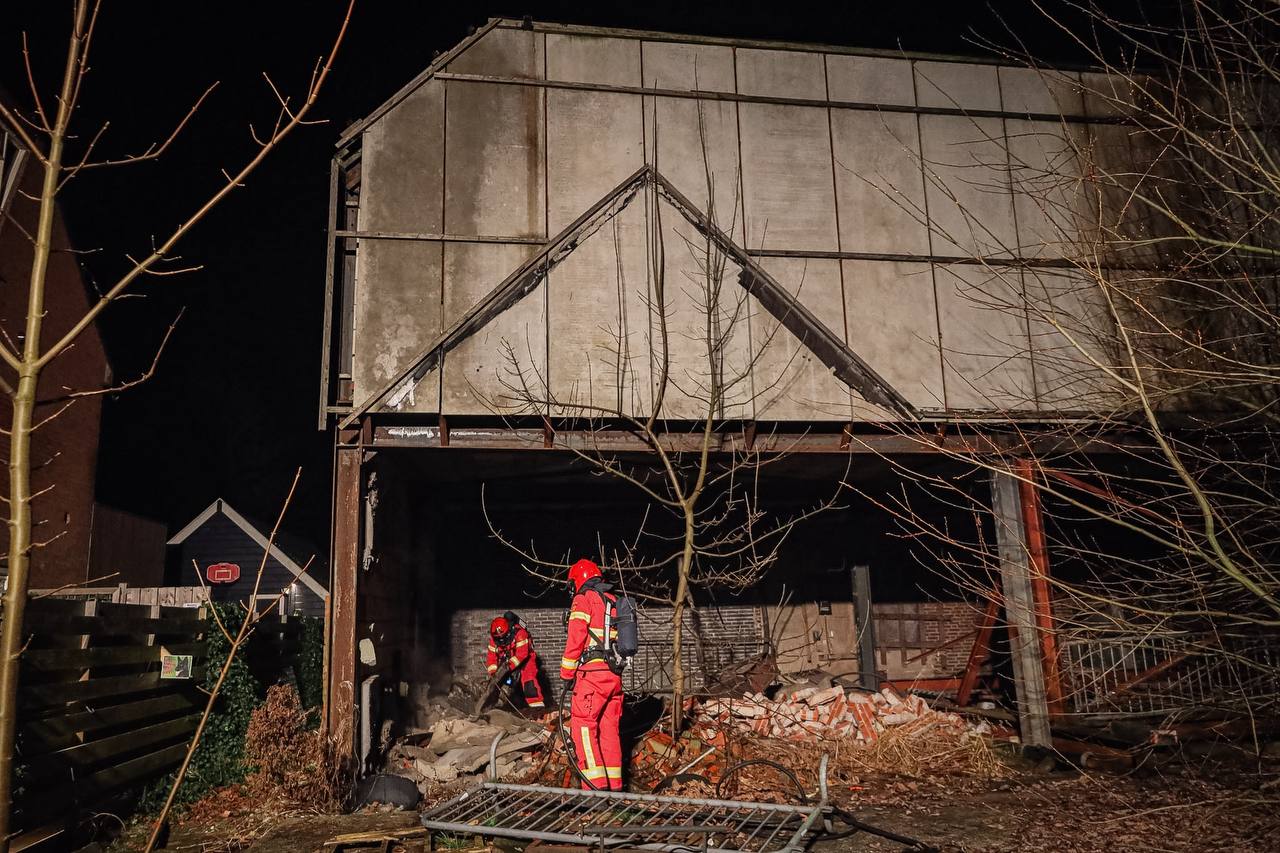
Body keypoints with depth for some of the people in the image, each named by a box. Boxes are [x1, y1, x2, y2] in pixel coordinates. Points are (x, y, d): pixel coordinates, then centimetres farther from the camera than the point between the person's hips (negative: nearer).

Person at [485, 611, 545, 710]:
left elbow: (522, 653, -33)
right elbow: (492, 656, -6)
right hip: (507, 662, 6)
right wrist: (492, 672, -18)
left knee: (528, 678, -24)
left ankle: (537, 704, -29)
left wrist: (510, 665, -40)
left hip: (524, 660, -6)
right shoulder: (494, 638, -9)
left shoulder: (519, 633, -28)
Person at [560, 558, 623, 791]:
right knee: (609, 729, 12)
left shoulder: (584, 600, -3)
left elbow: (575, 640, -10)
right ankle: (614, 785, 14)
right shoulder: (614, 602, 20)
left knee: (583, 727, -6)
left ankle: (596, 785, -14)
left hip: (592, 674, -8)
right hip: (614, 675, 8)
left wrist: (566, 674, -3)